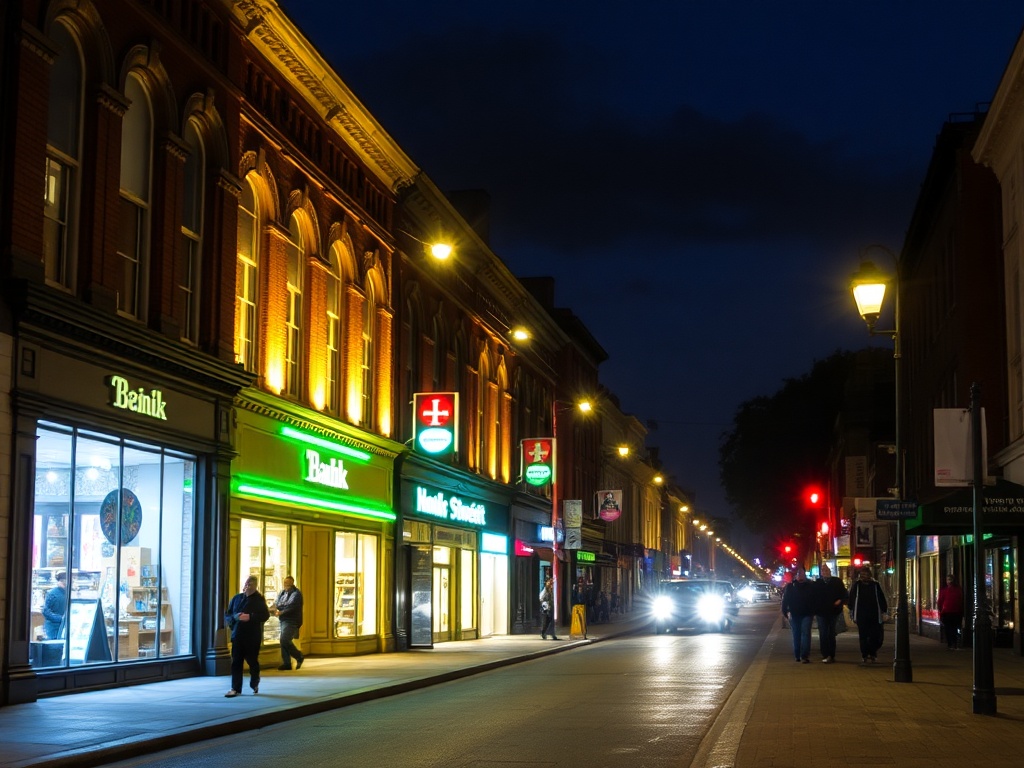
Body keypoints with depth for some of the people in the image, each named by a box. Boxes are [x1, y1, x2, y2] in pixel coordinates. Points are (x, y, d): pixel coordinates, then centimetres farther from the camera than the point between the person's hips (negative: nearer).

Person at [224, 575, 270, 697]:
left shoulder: (259, 599, 0)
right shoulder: (236, 598, 10)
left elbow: (265, 615, -9)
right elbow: (227, 615, 10)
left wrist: (250, 617, -19)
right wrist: (235, 617, -12)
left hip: (252, 637, -3)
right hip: (237, 635, 3)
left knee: (252, 661, 6)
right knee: (236, 662, -2)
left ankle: (254, 684, 28)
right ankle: (236, 689, 0)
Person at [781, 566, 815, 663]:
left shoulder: (810, 586, 4)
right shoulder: (790, 586, 4)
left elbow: (814, 600, 5)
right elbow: (785, 600, 2)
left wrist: (813, 611, -2)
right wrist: (786, 612, -6)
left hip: (806, 614, -2)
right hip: (794, 615, 2)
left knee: (805, 634, -12)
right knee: (796, 635, 9)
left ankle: (805, 655, -17)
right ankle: (797, 655, 19)